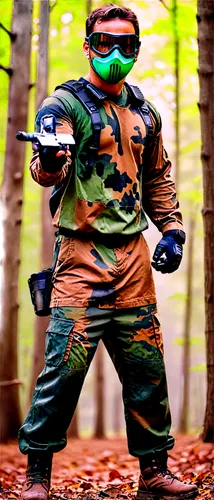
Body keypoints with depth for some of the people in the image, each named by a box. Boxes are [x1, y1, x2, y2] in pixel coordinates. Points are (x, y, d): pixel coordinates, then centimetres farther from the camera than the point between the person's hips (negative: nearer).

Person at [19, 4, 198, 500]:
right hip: (82, 255, -5)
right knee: (65, 365, -9)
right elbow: (46, 173, -15)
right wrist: (49, 161, -39)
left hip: (134, 256, 5)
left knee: (147, 368, 8)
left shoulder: (145, 114, 16)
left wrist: (172, 230, 13)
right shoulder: (64, 103, -1)